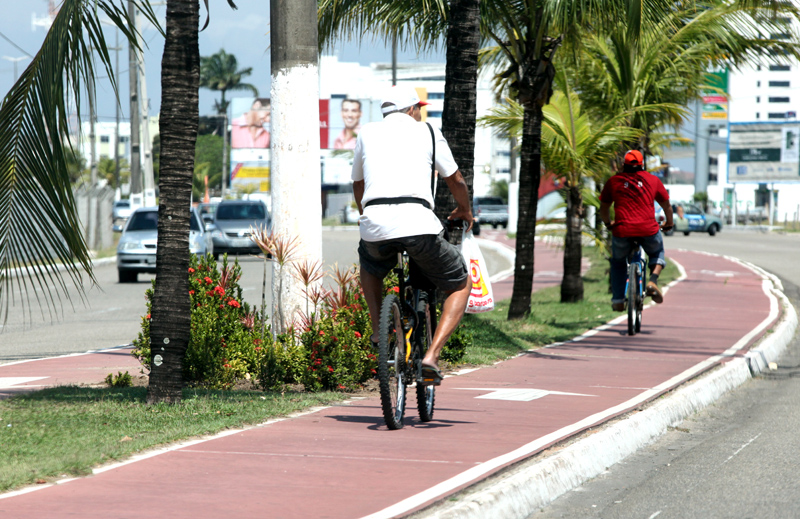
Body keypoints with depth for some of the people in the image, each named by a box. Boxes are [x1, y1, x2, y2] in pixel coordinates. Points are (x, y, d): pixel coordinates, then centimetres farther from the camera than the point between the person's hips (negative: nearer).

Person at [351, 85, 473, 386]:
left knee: (370, 266, 39)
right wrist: (464, 210, 47)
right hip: (418, 222, -3)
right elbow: (456, 181, 26)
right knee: (460, 285, 19)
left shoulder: (367, 132, 23)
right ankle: (431, 356, 1)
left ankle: (378, 331, 20)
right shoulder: (427, 132, 17)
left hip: (374, 225, 3)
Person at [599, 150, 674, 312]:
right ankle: (653, 281, 2)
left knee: (618, 263, 26)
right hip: (648, 230, 0)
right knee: (657, 253, 29)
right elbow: (666, 205, 21)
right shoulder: (652, 180, 12)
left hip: (622, 231, 0)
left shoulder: (613, 181, 12)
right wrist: (669, 223, 38)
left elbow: (603, 208, 20)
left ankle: (618, 300, 18)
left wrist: (608, 223, 39)